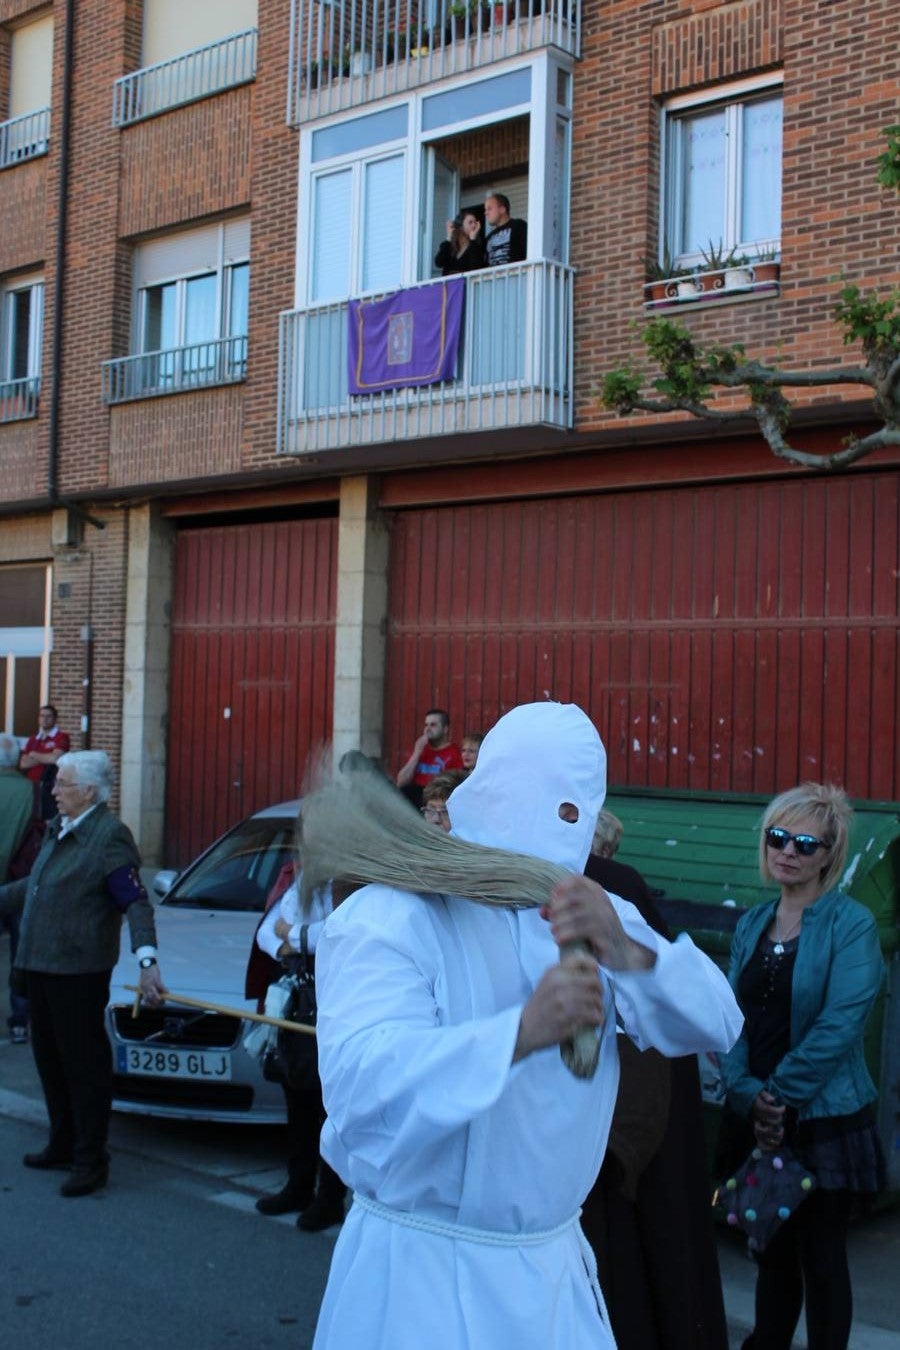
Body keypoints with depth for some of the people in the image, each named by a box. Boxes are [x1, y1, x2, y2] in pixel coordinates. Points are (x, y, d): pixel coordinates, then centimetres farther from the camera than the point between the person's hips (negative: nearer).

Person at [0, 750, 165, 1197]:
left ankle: (90, 1161, 9)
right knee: (49, 1057, 17)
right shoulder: (58, 830, 13)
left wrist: (147, 962, -30)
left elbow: (136, 903, -20)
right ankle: (63, 1144, 32)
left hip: (78, 970, -9)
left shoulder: (109, 836, -14)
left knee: (84, 1063, -1)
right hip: (39, 966, 9)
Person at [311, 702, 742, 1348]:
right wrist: (523, 1031, -43)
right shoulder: (388, 918, -16)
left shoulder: (598, 915, 5)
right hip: (421, 1273, -5)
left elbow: (715, 1024, -8)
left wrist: (625, 950, -28)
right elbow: (359, 1081, -31)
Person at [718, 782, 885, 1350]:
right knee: (773, 1252, 16)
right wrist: (749, 1096, -11)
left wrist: (779, 1094, -15)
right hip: (757, 1119, 5)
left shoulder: (852, 924, -10)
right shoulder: (752, 924, 6)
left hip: (824, 1118, -5)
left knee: (821, 1259, 6)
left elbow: (839, 1026, -18)